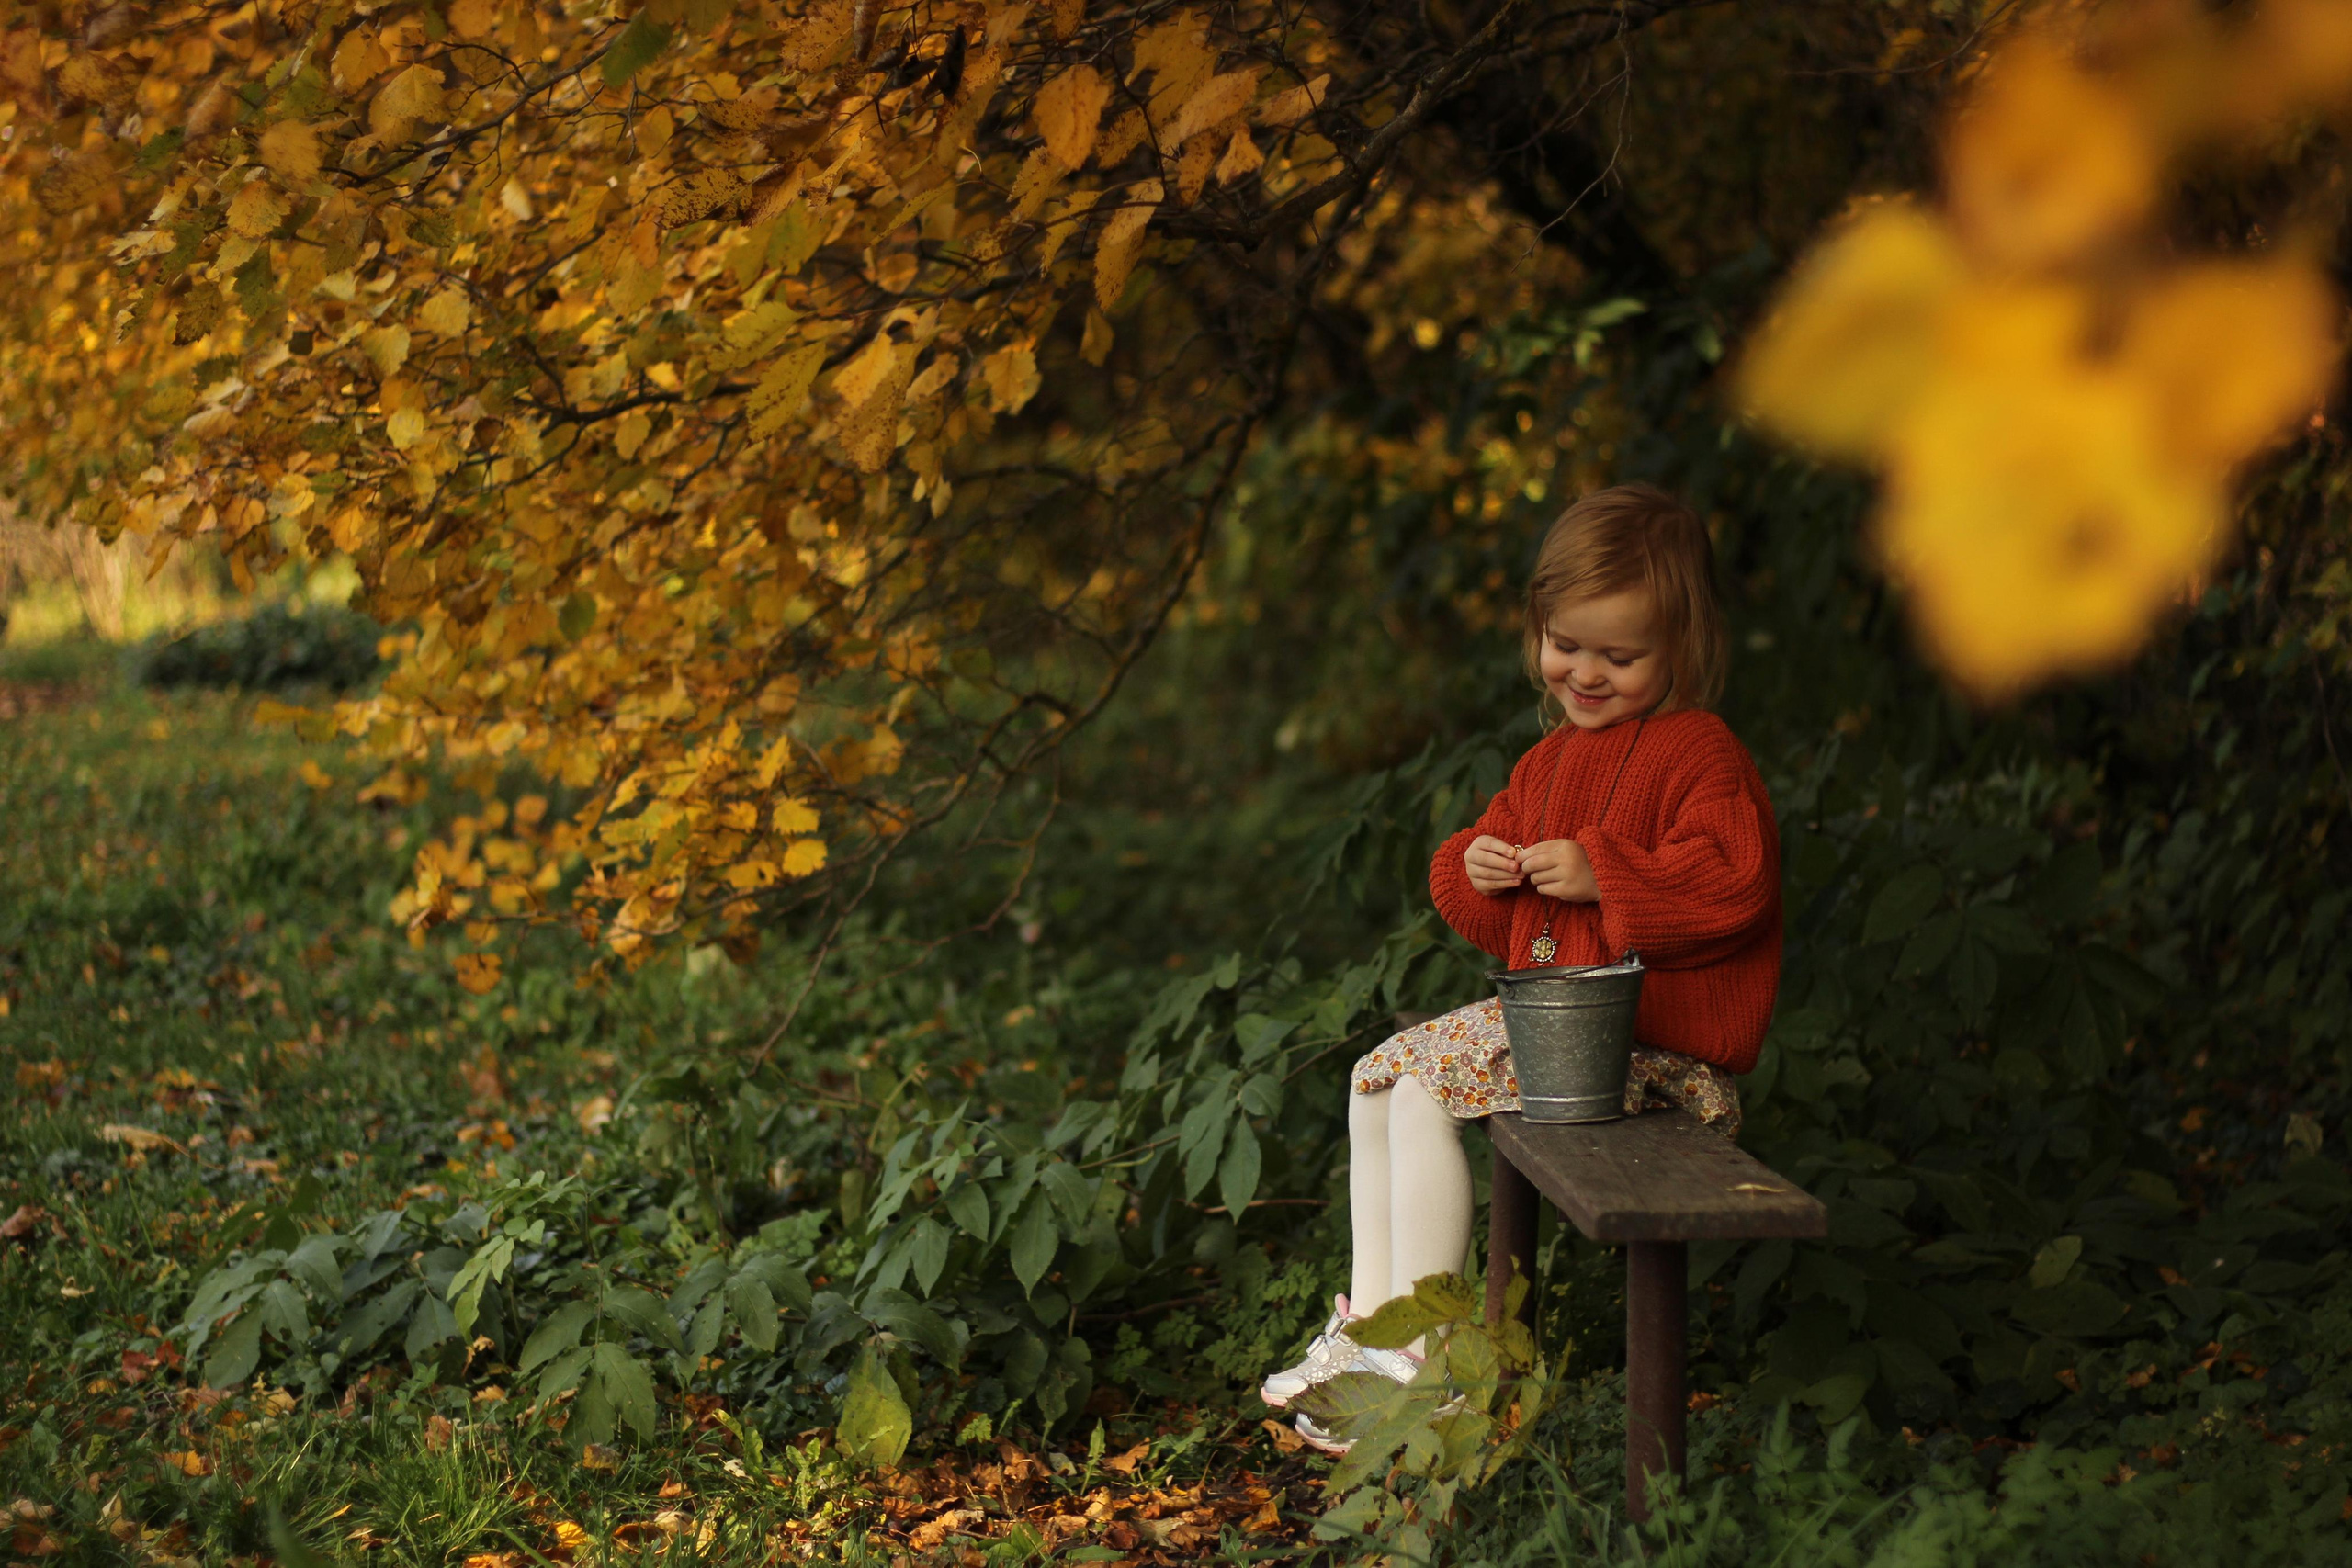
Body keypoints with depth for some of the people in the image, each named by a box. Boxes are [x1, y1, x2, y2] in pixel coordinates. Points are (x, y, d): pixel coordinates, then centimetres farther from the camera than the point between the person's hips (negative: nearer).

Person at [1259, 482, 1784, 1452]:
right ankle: (1369, 1319, 10)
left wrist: (1597, 873, -24)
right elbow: (1510, 924, 22)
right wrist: (1474, 870, -1)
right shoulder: (1553, 760, 16)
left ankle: (1421, 1355, -14)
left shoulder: (1702, 755, -11)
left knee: (1427, 1084, -20)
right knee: (1376, 1075, 7)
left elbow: (1733, 882, -25)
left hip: (1653, 1036, -10)